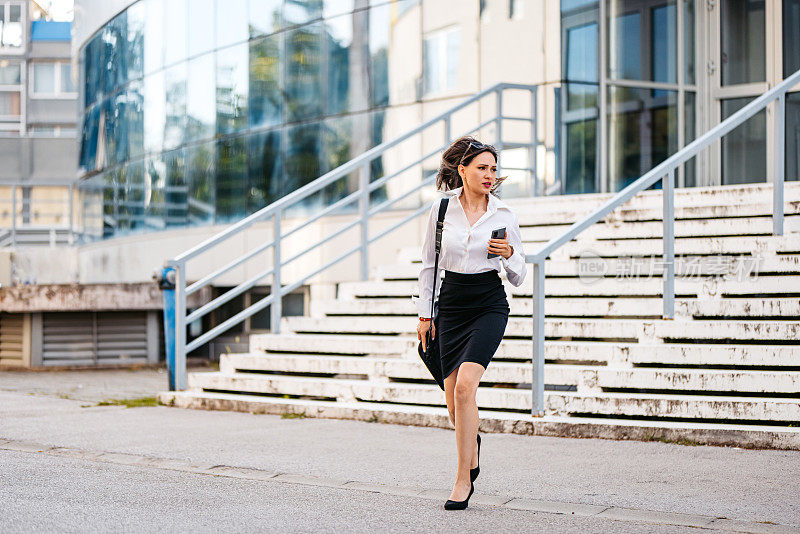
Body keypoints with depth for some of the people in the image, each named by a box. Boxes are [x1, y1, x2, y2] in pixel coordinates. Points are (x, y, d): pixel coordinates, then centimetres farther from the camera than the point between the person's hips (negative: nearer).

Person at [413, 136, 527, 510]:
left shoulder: (504, 215, -2)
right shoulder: (442, 208, -1)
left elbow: (519, 278, 4)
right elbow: (429, 264, 9)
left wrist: (509, 254, -16)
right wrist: (425, 313, 8)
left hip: (489, 304, -2)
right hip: (451, 303, 2)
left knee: (465, 385, -21)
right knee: (454, 401, 4)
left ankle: (463, 479, -12)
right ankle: (472, 444, 40)